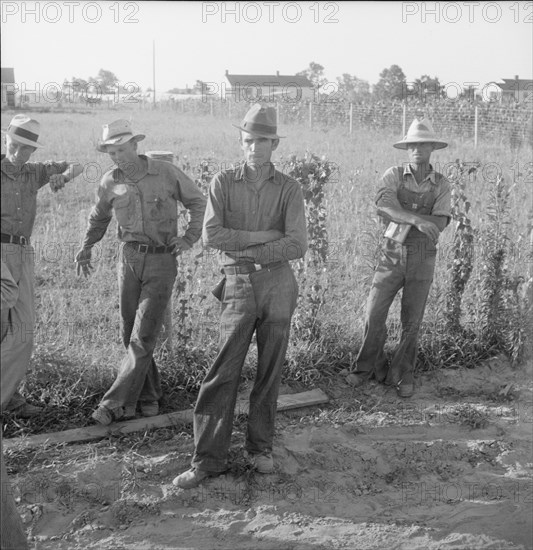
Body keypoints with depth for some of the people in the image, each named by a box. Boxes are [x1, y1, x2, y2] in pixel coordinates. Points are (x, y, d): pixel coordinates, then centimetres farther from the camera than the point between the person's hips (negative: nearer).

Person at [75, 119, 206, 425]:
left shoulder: (167, 173, -5)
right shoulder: (110, 183, 3)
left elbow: (198, 203, 7)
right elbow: (99, 218, 22)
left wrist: (190, 239, -4)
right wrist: (86, 250, 11)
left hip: (162, 262, -3)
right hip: (129, 259, 4)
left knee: (143, 336, -9)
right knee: (132, 335, 7)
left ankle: (117, 403, -5)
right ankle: (149, 395, 22)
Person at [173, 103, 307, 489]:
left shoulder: (289, 189, 2)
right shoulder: (223, 183, 3)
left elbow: (297, 246, -8)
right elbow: (211, 236, -9)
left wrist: (244, 251, -11)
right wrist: (263, 236, -11)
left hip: (279, 286, 1)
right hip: (238, 287, -1)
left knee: (270, 372, 8)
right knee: (224, 373, -3)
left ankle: (261, 448, 22)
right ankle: (209, 458, 4)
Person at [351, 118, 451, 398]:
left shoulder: (442, 185, 0)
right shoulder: (393, 175, -5)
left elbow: (438, 225, -15)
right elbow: (384, 206, -26)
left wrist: (400, 216, -22)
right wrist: (418, 220, -41)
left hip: (422, 260, 0)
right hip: (391, 257, 0)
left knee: (411, 322, 3)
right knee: (374, 315, 1)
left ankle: (403, 374, 20)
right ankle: (369, 366, 23)